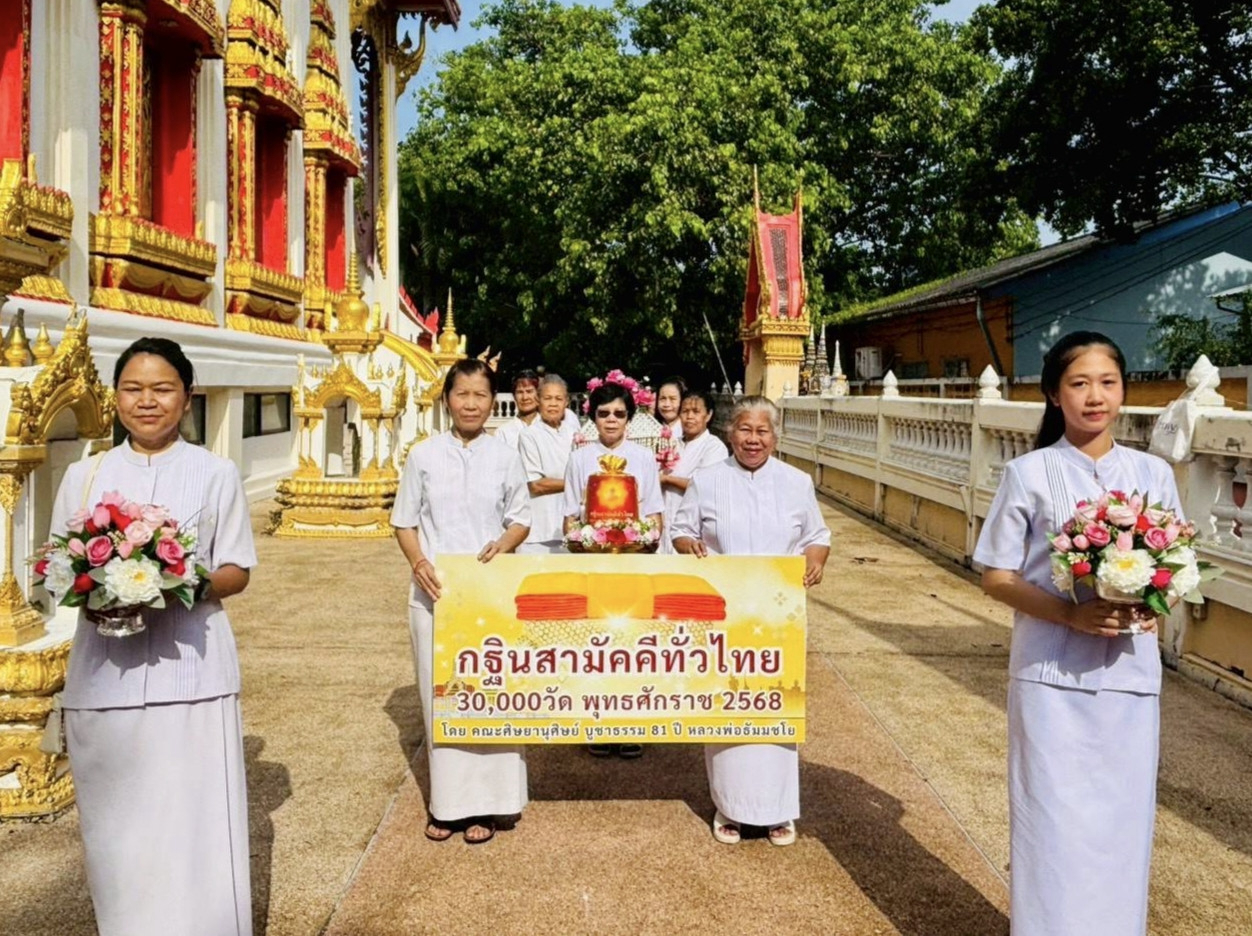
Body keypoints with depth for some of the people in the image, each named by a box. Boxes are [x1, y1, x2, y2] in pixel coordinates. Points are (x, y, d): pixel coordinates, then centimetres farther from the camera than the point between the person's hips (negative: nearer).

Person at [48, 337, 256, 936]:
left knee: (194, 822, 0)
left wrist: (191, 584, -17)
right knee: (116, 824, 9)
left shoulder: (216, 474, 3)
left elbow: (237, 572, 3)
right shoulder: (83, 475, 9)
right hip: (104, 673, 2)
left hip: (191, 670, -2)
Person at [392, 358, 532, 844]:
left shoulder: (505, 457, 3)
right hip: (434, 590, 0)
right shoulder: (423, 455, 2)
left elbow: (521, 519, 8)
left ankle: (483, 802, 13)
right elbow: (404, 520, 6)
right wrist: (418, 562, -11)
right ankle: (445, 802, 19)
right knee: (439, 694, 6)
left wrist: (503, 544, -13)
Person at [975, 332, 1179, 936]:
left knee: (1123, 817, 11)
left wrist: (1151, 607, -11)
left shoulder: (1153, 474, 5)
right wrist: (1071, 614, -19)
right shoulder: (1029, 474, -4)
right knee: (1052, 819, 3)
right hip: (1052, 674, -3)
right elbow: (996, 576, -4)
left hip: (1130, 674, 3)